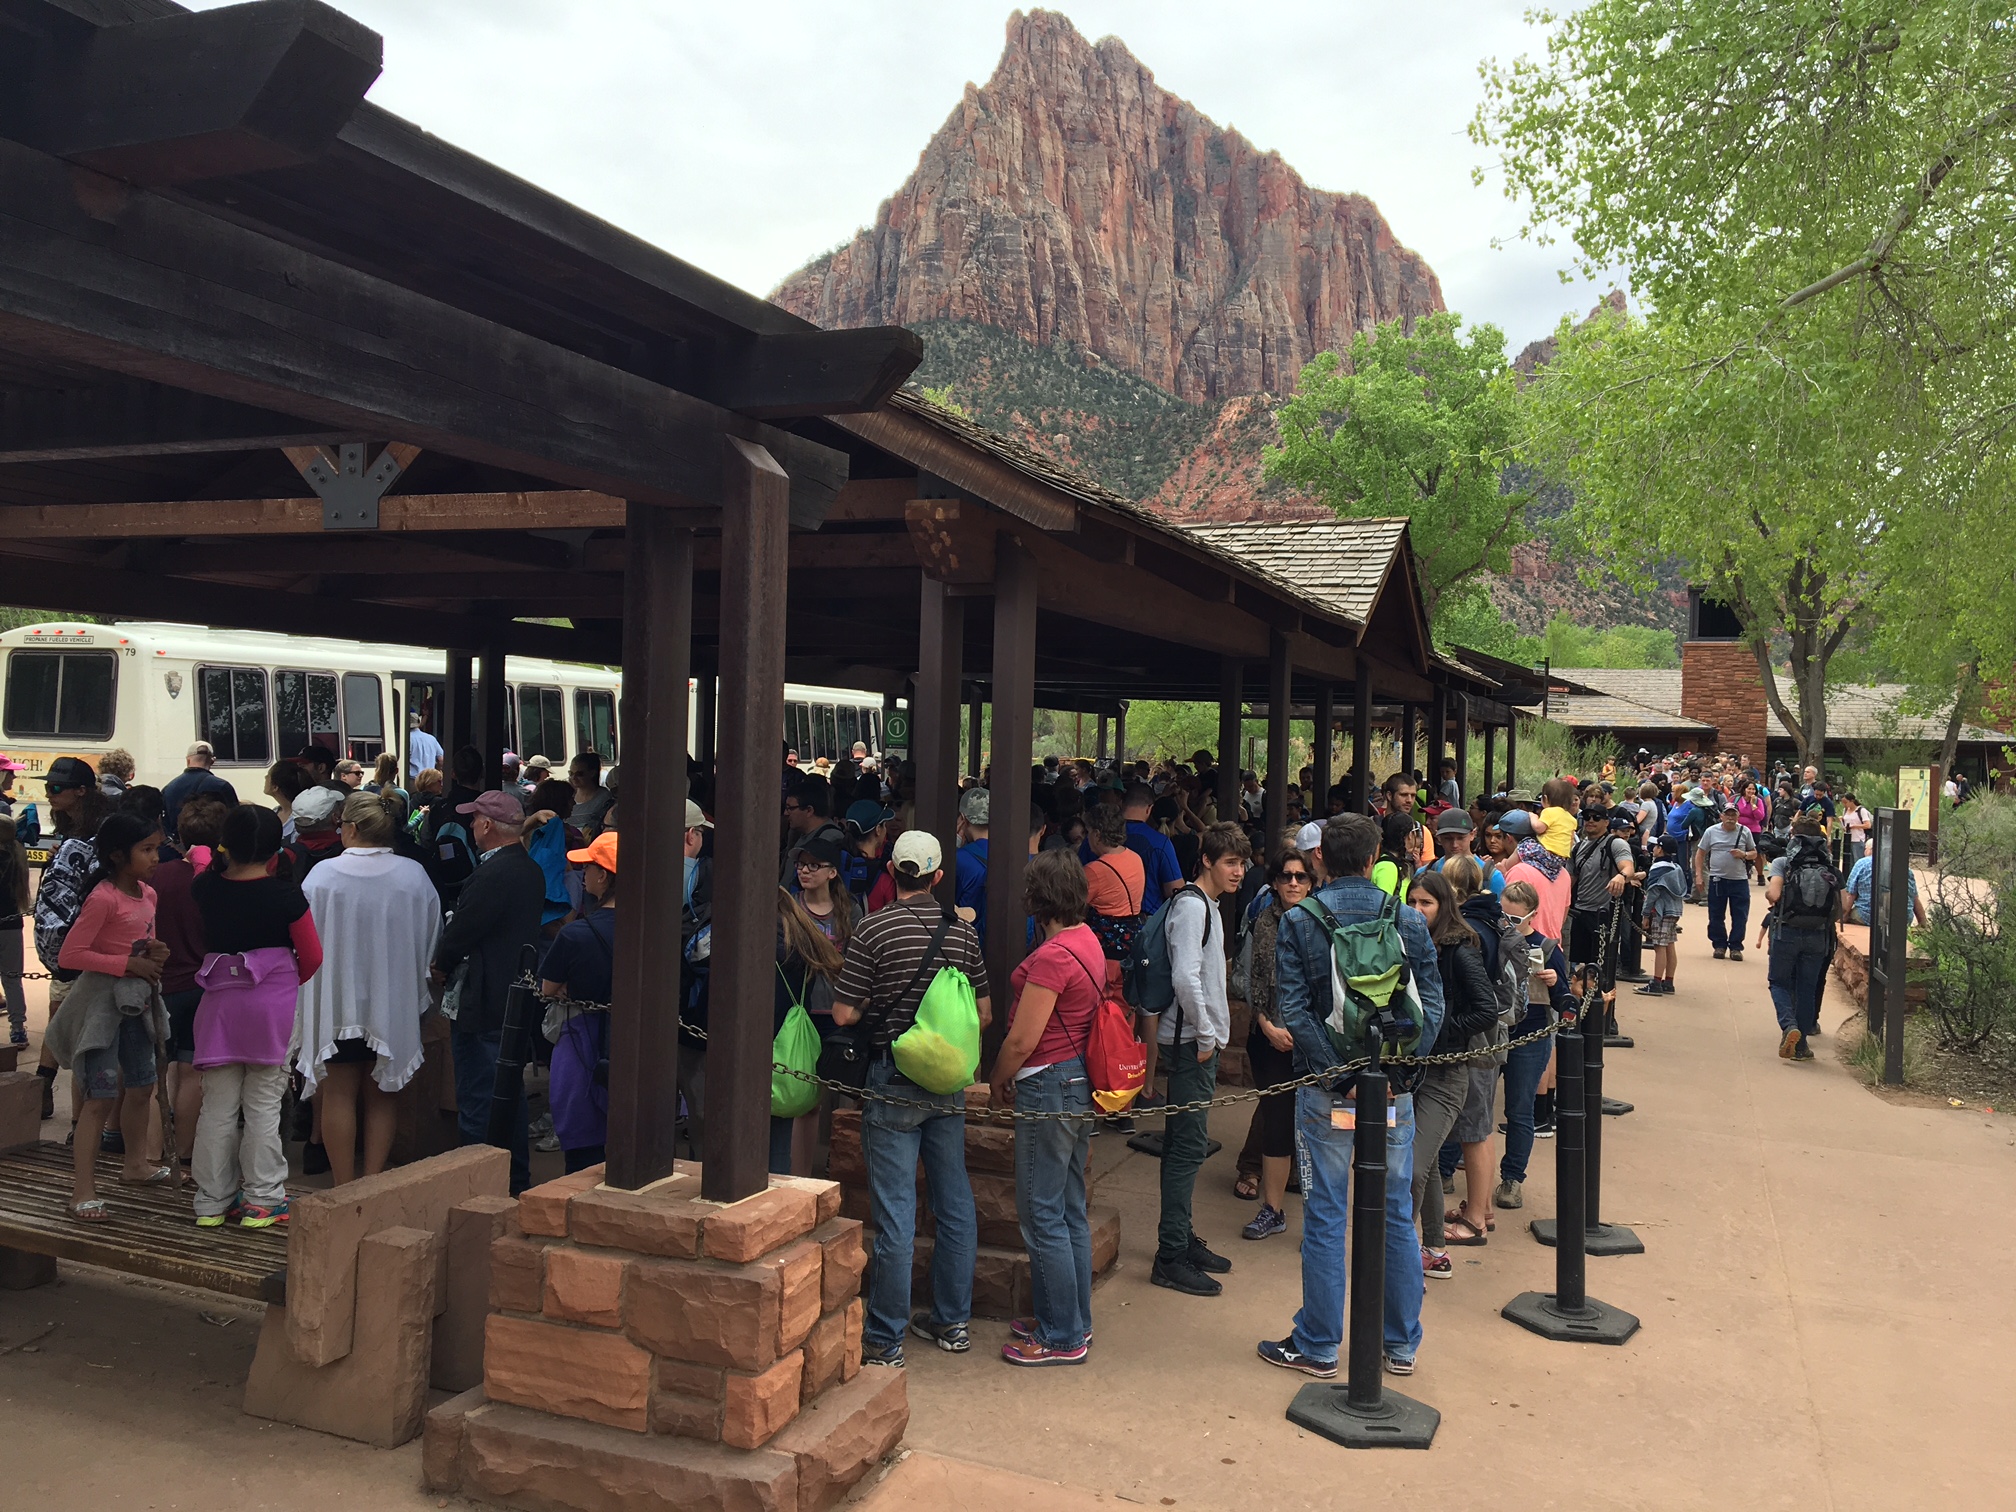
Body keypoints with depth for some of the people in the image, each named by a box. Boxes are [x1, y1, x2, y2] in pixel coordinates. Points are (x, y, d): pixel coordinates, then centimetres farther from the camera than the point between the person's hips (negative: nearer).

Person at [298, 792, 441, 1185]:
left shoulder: (324, 874, -13)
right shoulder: (414, 875, -8)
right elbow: (430, 939, 2)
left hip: (337, 1001, -2)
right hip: (394, 1003, 2)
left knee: (339, 1095, 9)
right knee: (381, 1096, 13)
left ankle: (343, 1189, 13)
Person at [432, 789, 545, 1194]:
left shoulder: (491, 874, -21)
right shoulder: (531, 871, 8)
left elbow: (461, 932, -16)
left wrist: (441, 967, 4)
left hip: (483, 1003, -9)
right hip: (518, 999, 10)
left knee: (476, 1100, -1)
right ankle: (517, 1179, 27)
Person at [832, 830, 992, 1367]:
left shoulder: (873, 929, -11)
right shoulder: (962, 932, 2)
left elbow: (844, 1014, -11)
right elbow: (984, 1015, 6)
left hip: (893, 1080, -4)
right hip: (949, 1081, 5)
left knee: (895, 1209, -1)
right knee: (955, 1202, 14)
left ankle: (885, 1339, 6)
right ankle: (953, 1321, 24)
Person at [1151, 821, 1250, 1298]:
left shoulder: (1206, 905, 17)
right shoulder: (1192, 905, -15)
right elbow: (1185, 977, -24)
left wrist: (1211, 1033, 17)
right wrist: (1205, 1035, -17)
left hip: (1199, 1041, 10)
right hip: (1190, 1042, -10)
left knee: (1188, 1142, 16)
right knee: (1188, 1145, -8)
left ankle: (1182, 1239, 26)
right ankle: (1171, 1257, -3)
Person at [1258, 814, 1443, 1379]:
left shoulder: (1299, 922, -6)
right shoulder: (1410, 921, 1)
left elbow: (1293, 1010, -14)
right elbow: (1432, 1004, -5)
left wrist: (1341, 1075, -13)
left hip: (1326, 1091, -2)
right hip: (1396, 1089, 2)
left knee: (1324, 1218, 6)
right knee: (1397, 1214, 13)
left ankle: (1318, 1347, 15)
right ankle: (1402, 1344, 24)